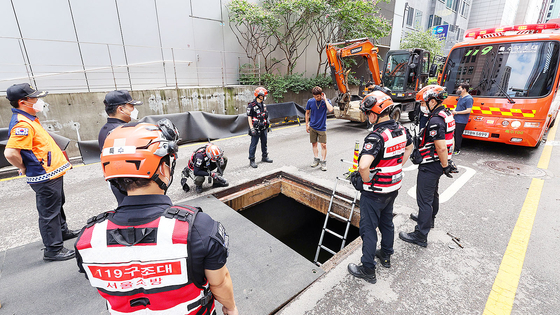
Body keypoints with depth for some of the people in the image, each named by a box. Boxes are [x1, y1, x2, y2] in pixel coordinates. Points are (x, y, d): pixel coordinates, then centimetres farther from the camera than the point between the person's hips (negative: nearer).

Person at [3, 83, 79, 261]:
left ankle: (62, 231, 46)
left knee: (58, 205, 26)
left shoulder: (29, 119, 9)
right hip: (45, 178, -10)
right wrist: (24, 168, -16)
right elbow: (10, 153, -32)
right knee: (49, 213, 1)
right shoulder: (22, 124, -23)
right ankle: (53, 249, 14)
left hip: (52, 173, 10)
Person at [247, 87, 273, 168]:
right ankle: (251, 160, 5)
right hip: (256, 128, -7)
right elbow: (249, 117, -12)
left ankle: (264, 157, 31)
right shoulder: (251, 105, -12)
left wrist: (267, 125, 20)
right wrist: (251, 128, -17)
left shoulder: (263, 104, 11)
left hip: (263, 128, 7)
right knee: (253, 144, -2)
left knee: (264, 143, 16)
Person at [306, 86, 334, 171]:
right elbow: (307, 113, 7)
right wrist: (307, 124, 6)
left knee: (323, 145, -4)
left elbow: (330, 110, -29)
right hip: (312, 127, 2)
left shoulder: (326, 101, -9)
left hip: (322, 127, -2)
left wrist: (325, 99, -22)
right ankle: (316, 159, 25)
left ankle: (323, 162, 7)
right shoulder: (310, 101, -5)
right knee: (314, 143, 11)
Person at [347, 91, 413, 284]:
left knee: (368, 228, 6)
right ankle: (386, 256, 45)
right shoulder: (401, 130, -1)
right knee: (387, 222, 25)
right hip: (394, 187, 9)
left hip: (375, 192, -8)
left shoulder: (376, 137, -29)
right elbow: (409, 148, 20)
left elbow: (363, 166, -41)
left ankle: (368, 270, 20)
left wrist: (367, 181, -21)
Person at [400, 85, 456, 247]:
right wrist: (447, 162, 20)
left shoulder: (435, 121, -25)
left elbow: (441, 147, -28)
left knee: (424, 199, -3)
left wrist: (445, 166, -16)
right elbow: (450, 141, 16)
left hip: (430, 166, -11)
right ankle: (429, 219, 49)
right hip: (439, 163, 11)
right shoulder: (447, 114, 9)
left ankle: (421, 236, 6)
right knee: (433, 193, 27)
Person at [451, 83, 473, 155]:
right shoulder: (461, 97, 14)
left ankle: (457, 150, 7)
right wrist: (454, 109, 7)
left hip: (461, 121, -9)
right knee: (454, 134, 14)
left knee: (458, 135, -2)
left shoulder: (468, 98, -15)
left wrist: (456, 112, -17)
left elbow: (468, 110, -19)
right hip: (456, 119, 9)